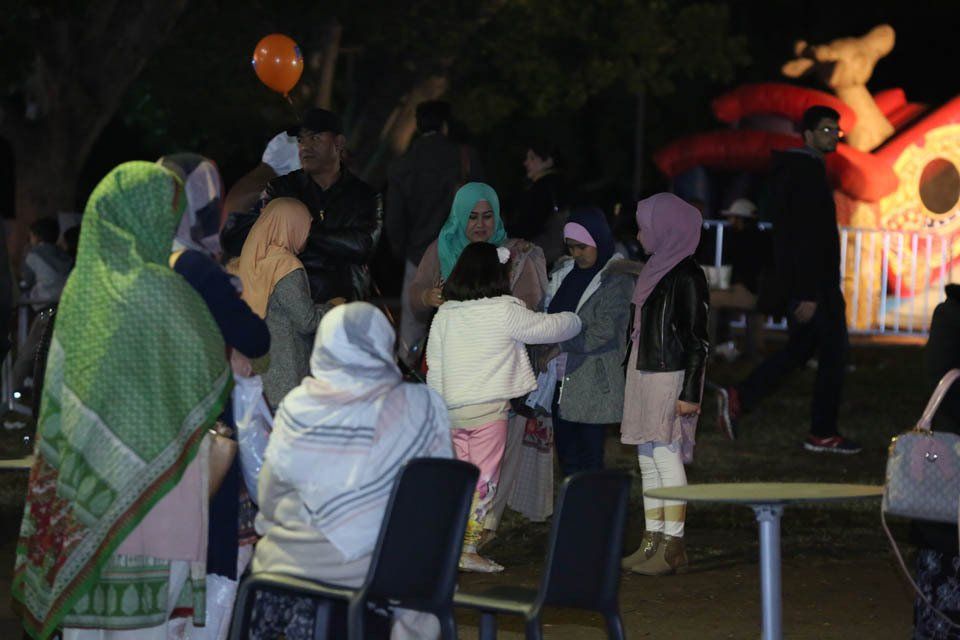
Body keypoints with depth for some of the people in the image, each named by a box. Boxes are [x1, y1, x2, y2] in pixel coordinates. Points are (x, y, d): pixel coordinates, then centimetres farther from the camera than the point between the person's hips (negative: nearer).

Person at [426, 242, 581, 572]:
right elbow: (550, 328, 5)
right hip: (488, 408, -5)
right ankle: (469, 549, -3)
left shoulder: (444, 315, 7)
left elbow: (434, 369, 9)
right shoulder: (506, 312, -6)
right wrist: (576, 319, 25)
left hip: (451, 408, 5)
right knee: (484, 479, 0)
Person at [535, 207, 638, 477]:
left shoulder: (616, 279, -8)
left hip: (593, 386, -7)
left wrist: (557, 348, -16)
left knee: (590, 457, -4)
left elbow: (603, 331, -16)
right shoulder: (564, 271, 13)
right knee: (566, 456, 8)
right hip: (560, 382, 7)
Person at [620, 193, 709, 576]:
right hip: (643, 374, 9)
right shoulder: (655, 271, 15)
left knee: (666, 458, -9)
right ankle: (652, 542, 12)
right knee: (648, 462, 8)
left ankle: (673, 547, -7)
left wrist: (689, 393, -18)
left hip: (669, 377, -9)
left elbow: (697, 340, -14)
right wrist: (632, 379, 21)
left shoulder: (686, 277, -12)